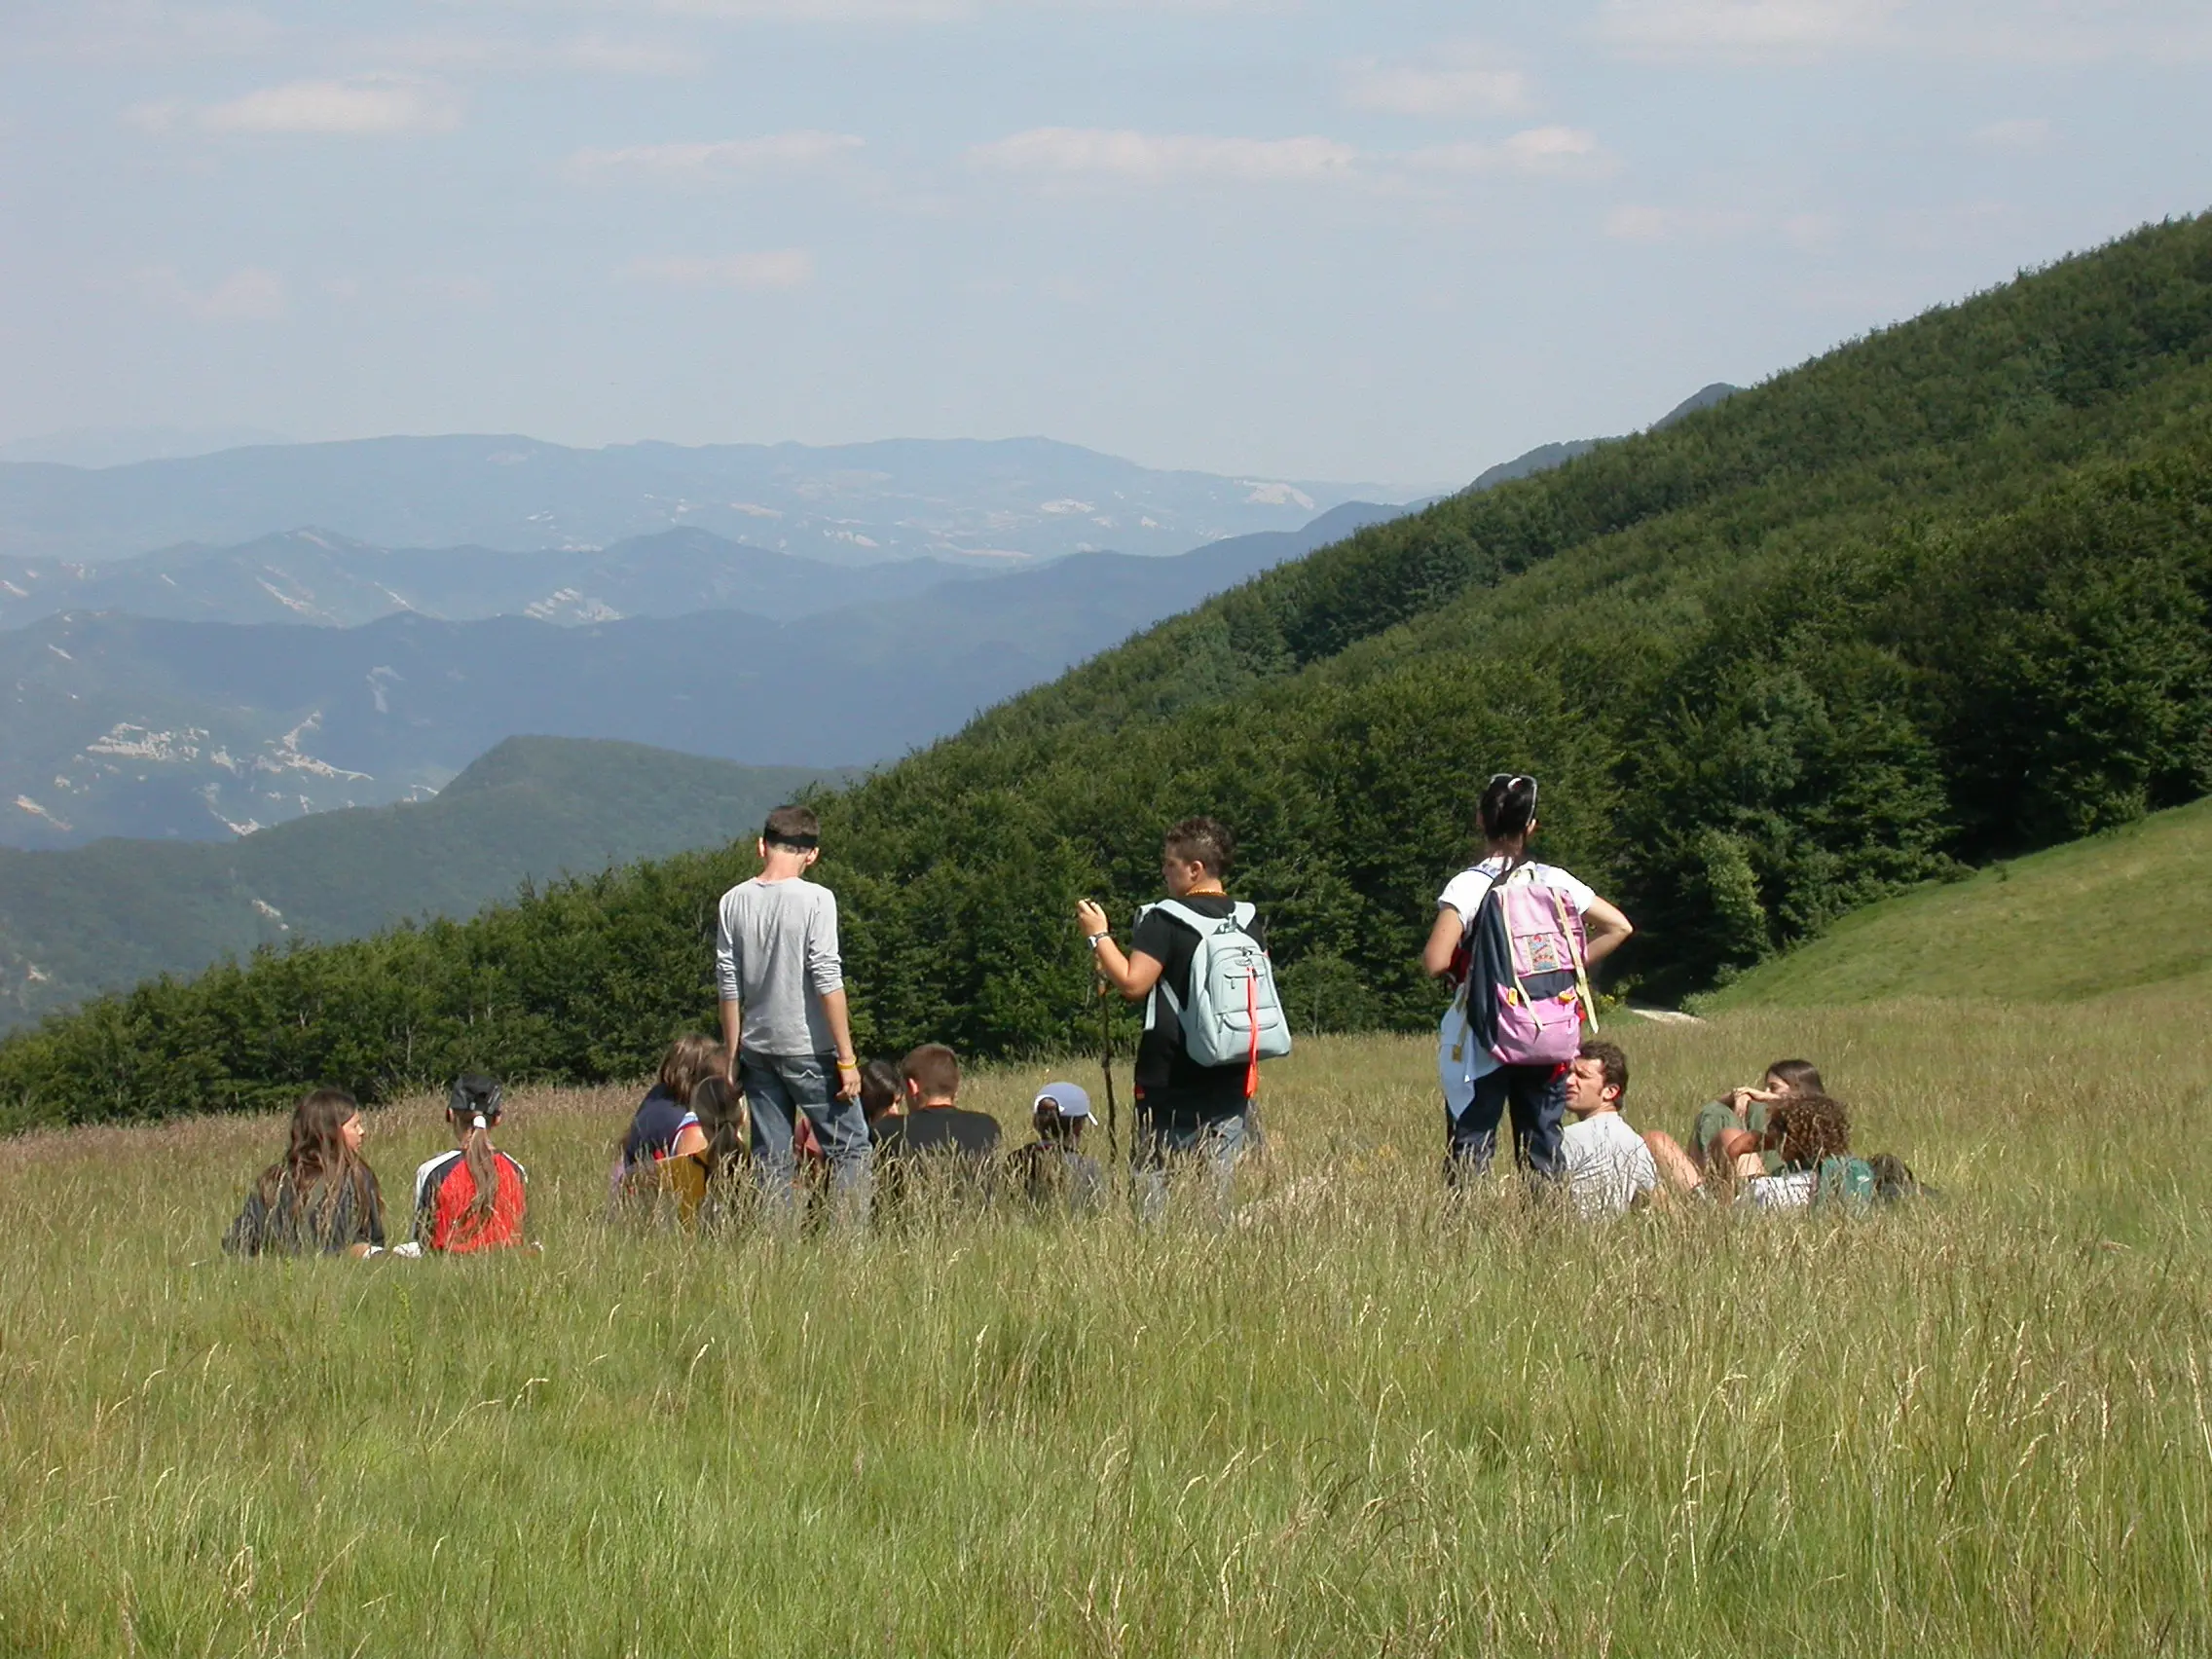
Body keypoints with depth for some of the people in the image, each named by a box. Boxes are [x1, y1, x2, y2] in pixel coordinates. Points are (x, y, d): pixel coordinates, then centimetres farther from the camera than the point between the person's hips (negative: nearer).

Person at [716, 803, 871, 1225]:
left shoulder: (734, 902, 3)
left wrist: (731, 1056, 12)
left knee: (771, 1159, 8)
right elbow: (827, 981, -13)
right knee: (850, 1148, 2)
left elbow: (728, 987, 4)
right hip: (808, 1048, -5)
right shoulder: (815, 899, -10)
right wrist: (846, 1058, -10)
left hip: (757, 1048, 5)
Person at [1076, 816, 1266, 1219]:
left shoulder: (1164, 921, -11)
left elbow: (1133, 983, -16)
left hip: (1170, 1078, -5)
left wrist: (1098, 936, -5)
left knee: (1153, 1172, 3)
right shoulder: (1250, 922, 8)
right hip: (1231, 1078, 5)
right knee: (1225, 1185, 5)